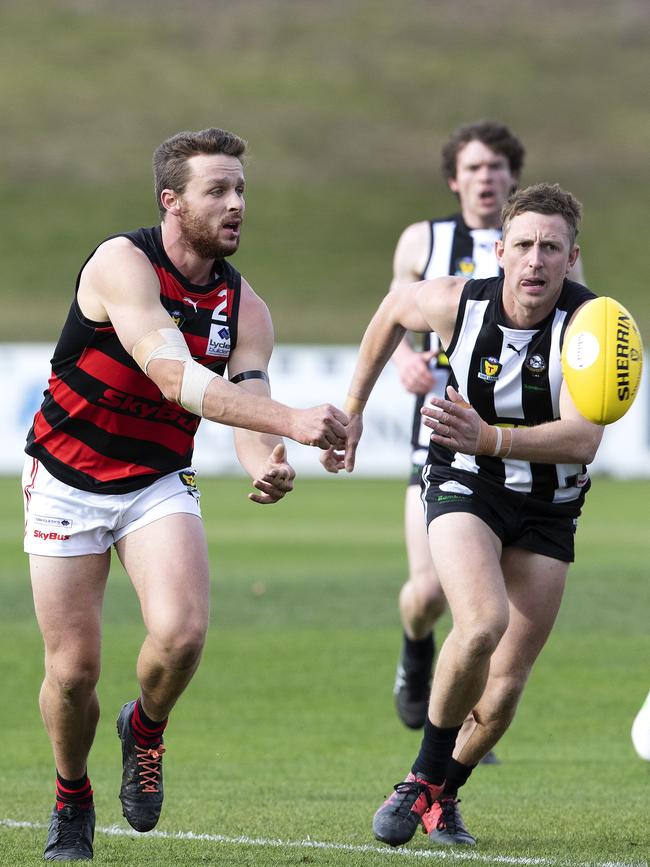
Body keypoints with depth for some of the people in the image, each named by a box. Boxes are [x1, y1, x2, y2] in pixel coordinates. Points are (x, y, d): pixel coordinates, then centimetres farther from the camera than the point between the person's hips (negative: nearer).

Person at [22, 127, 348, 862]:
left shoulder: (243, 306, -5)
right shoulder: (122, 263, -22)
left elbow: (246, 410, -12)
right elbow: (176, 377, -35)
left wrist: (266, 467, -37)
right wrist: (290, 421, -45)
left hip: (159, 484, 3)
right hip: (68, 480, -3)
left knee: (181, 632, -22)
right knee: (73, 665, -3)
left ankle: (145, 730, 11)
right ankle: (72, 803, 26)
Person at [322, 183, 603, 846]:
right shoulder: (457, 303, -14)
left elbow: (580, 439, -33)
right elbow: (395, 307, 11)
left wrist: (487, 438, -47)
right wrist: (353, 409, 16)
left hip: (547, 508, 1)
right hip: (463, 487, -1)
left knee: (503, 693, 0)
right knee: (482, 623, -29)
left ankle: (442, 794, 29)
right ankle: (423, 778, -9)